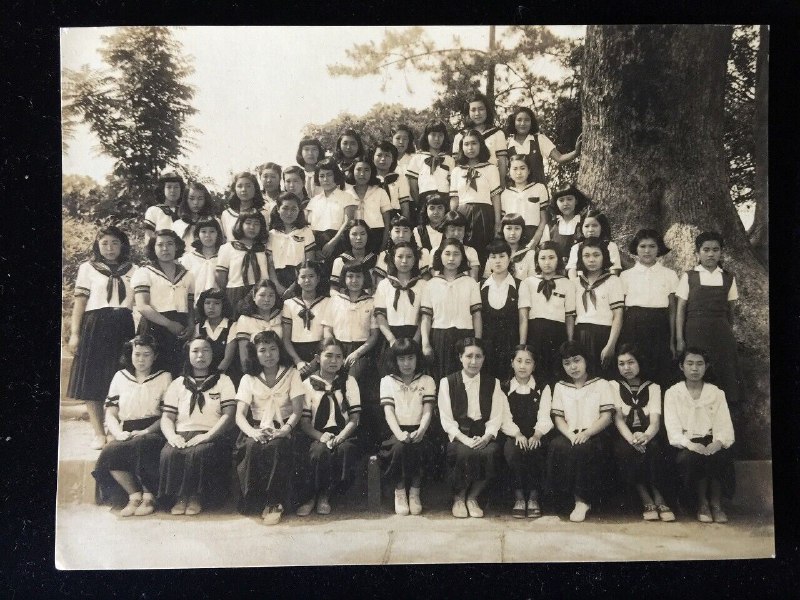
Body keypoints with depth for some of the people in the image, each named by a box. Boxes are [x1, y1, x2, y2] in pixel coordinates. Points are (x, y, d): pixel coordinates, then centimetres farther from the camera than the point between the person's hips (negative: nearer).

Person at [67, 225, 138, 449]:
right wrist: (74, 333, -3)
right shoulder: (87, 268, 12)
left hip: (123, 328, 1)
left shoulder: (132, 270, 15)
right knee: (92, 381, -4)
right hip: (95, 328, -1)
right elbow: (80, 302, 6)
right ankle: (99, 433, 2)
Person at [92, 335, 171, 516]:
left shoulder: (164, 378, 10)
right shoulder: (120, 377, 18)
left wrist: (145, 432, -14)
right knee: (109, 451, -30)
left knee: (140, 446, -36)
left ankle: (148, 496, -18)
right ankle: (135, 496, -16)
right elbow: (110, 414, 12)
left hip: (153, 433, -3)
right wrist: (119, 433, -8)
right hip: (126, 435, 3)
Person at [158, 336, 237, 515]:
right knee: (168, 453, -31)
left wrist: (207, 436, -16)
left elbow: (228, 415, 0)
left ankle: (195, 497, -13)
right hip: (182, 436, 2)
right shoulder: (178, 384, 20)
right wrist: (172, 435, -12)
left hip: (211, 436, -2)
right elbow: (167, 417, 12)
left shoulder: (223, 381, 13)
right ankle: (179, 497, -11)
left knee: (200, 452, -35)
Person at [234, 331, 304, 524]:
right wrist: (252, 432, -23)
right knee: (252, 447, -33)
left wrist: (286, 429, -23)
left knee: (276, 447, -35)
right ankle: (251, 500, -17)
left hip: (282, 428, -1)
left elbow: (297, 410, -2)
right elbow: (240, 415, -1)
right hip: (257, 428, 1)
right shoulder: (248, 379, 10)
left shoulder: (291, 374, 8)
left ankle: (274, 502, -22)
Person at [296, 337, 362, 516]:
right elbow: (304, 422, 2)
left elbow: (354, 418, 4)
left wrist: (341, 436, -15)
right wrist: (321, 436, -17)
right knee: (320, 451, -35)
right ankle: (310, 496, -11)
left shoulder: (349, 382, 11)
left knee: (345, 449, -34)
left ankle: (325, 495, -11)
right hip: (317, 436, -1)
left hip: (343, 435, 1)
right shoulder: (308, 384, 8)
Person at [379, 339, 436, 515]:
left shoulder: (427, 381, 14)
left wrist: (421, 431, -19)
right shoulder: (387, 381, 12)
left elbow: (428, 411, 2)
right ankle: (399, 491, -15)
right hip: (397, 432, 0)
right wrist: (399, 434, -20)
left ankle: (415, 491, -14)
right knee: (400, 446, -34)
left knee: (419, 446, -34)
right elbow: (388, 412, -1)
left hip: (418, 431, 0)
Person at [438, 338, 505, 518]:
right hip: (458, 435, -2)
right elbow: (447, 420, -2)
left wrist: (486, 437, -14)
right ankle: (458, 497, -5)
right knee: (465, 452, -35)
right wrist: (465, 439, -17)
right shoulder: (447, 382, 5)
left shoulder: (493, 383, 12)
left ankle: (472, 497, -6)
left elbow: (495, 418, 6)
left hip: (484, 436, 2)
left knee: (491, 452, -32)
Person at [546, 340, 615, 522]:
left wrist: (586, 433, -16)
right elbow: (558, 418, 9)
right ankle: (582, 499, -21)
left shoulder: (601, 384, 11)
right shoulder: (560, 387, 19)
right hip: (569, 436, 2)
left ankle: (582, 500, -21)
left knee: (581, 448, -36)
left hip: (593, 436, -2)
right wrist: (571, 435, -12)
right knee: (557, 446, -33)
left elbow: (606, 417, 0)